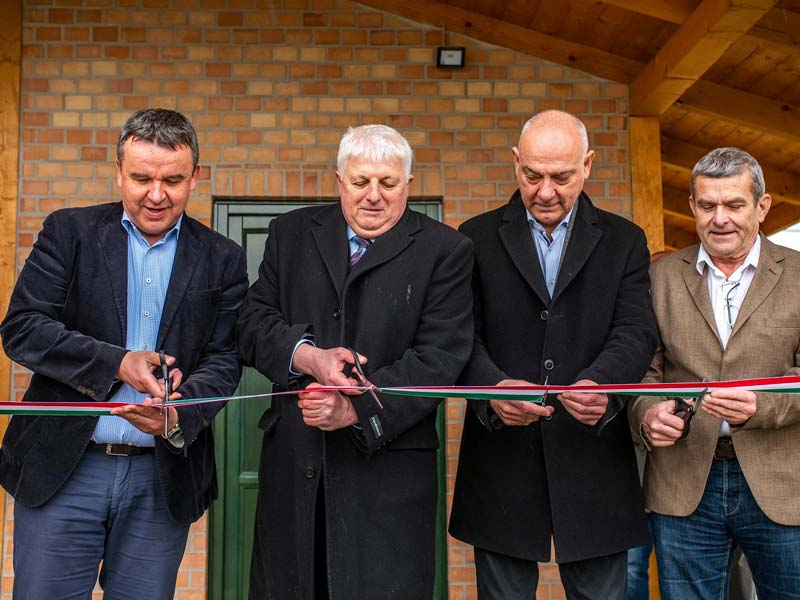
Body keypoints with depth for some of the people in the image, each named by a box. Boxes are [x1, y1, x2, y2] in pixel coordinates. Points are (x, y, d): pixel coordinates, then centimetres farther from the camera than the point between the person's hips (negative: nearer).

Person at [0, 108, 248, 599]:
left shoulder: (222, 260, 5)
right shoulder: (69, 232, 2)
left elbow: (224, 360, 0)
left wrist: (178, 414, -20)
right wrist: (117, 363, -18)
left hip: (163, 479, 1)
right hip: (62, 468, -1)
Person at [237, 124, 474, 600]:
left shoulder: (444, 250, -1)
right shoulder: (292, 233, 10)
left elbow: (440, 357, -8)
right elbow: (255, 324, 5)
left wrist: (356, 408, -18)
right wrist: (308, 357, -15)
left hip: (387, 462, -3)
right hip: (292, 460, 3)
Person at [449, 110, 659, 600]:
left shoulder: (624, 241, 8)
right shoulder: (478, 239, 6)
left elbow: (636, 330, -5)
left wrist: (602, 383, -27)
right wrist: (492, 387, -25)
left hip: (593, 462, 1)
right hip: (503, 459, 0)